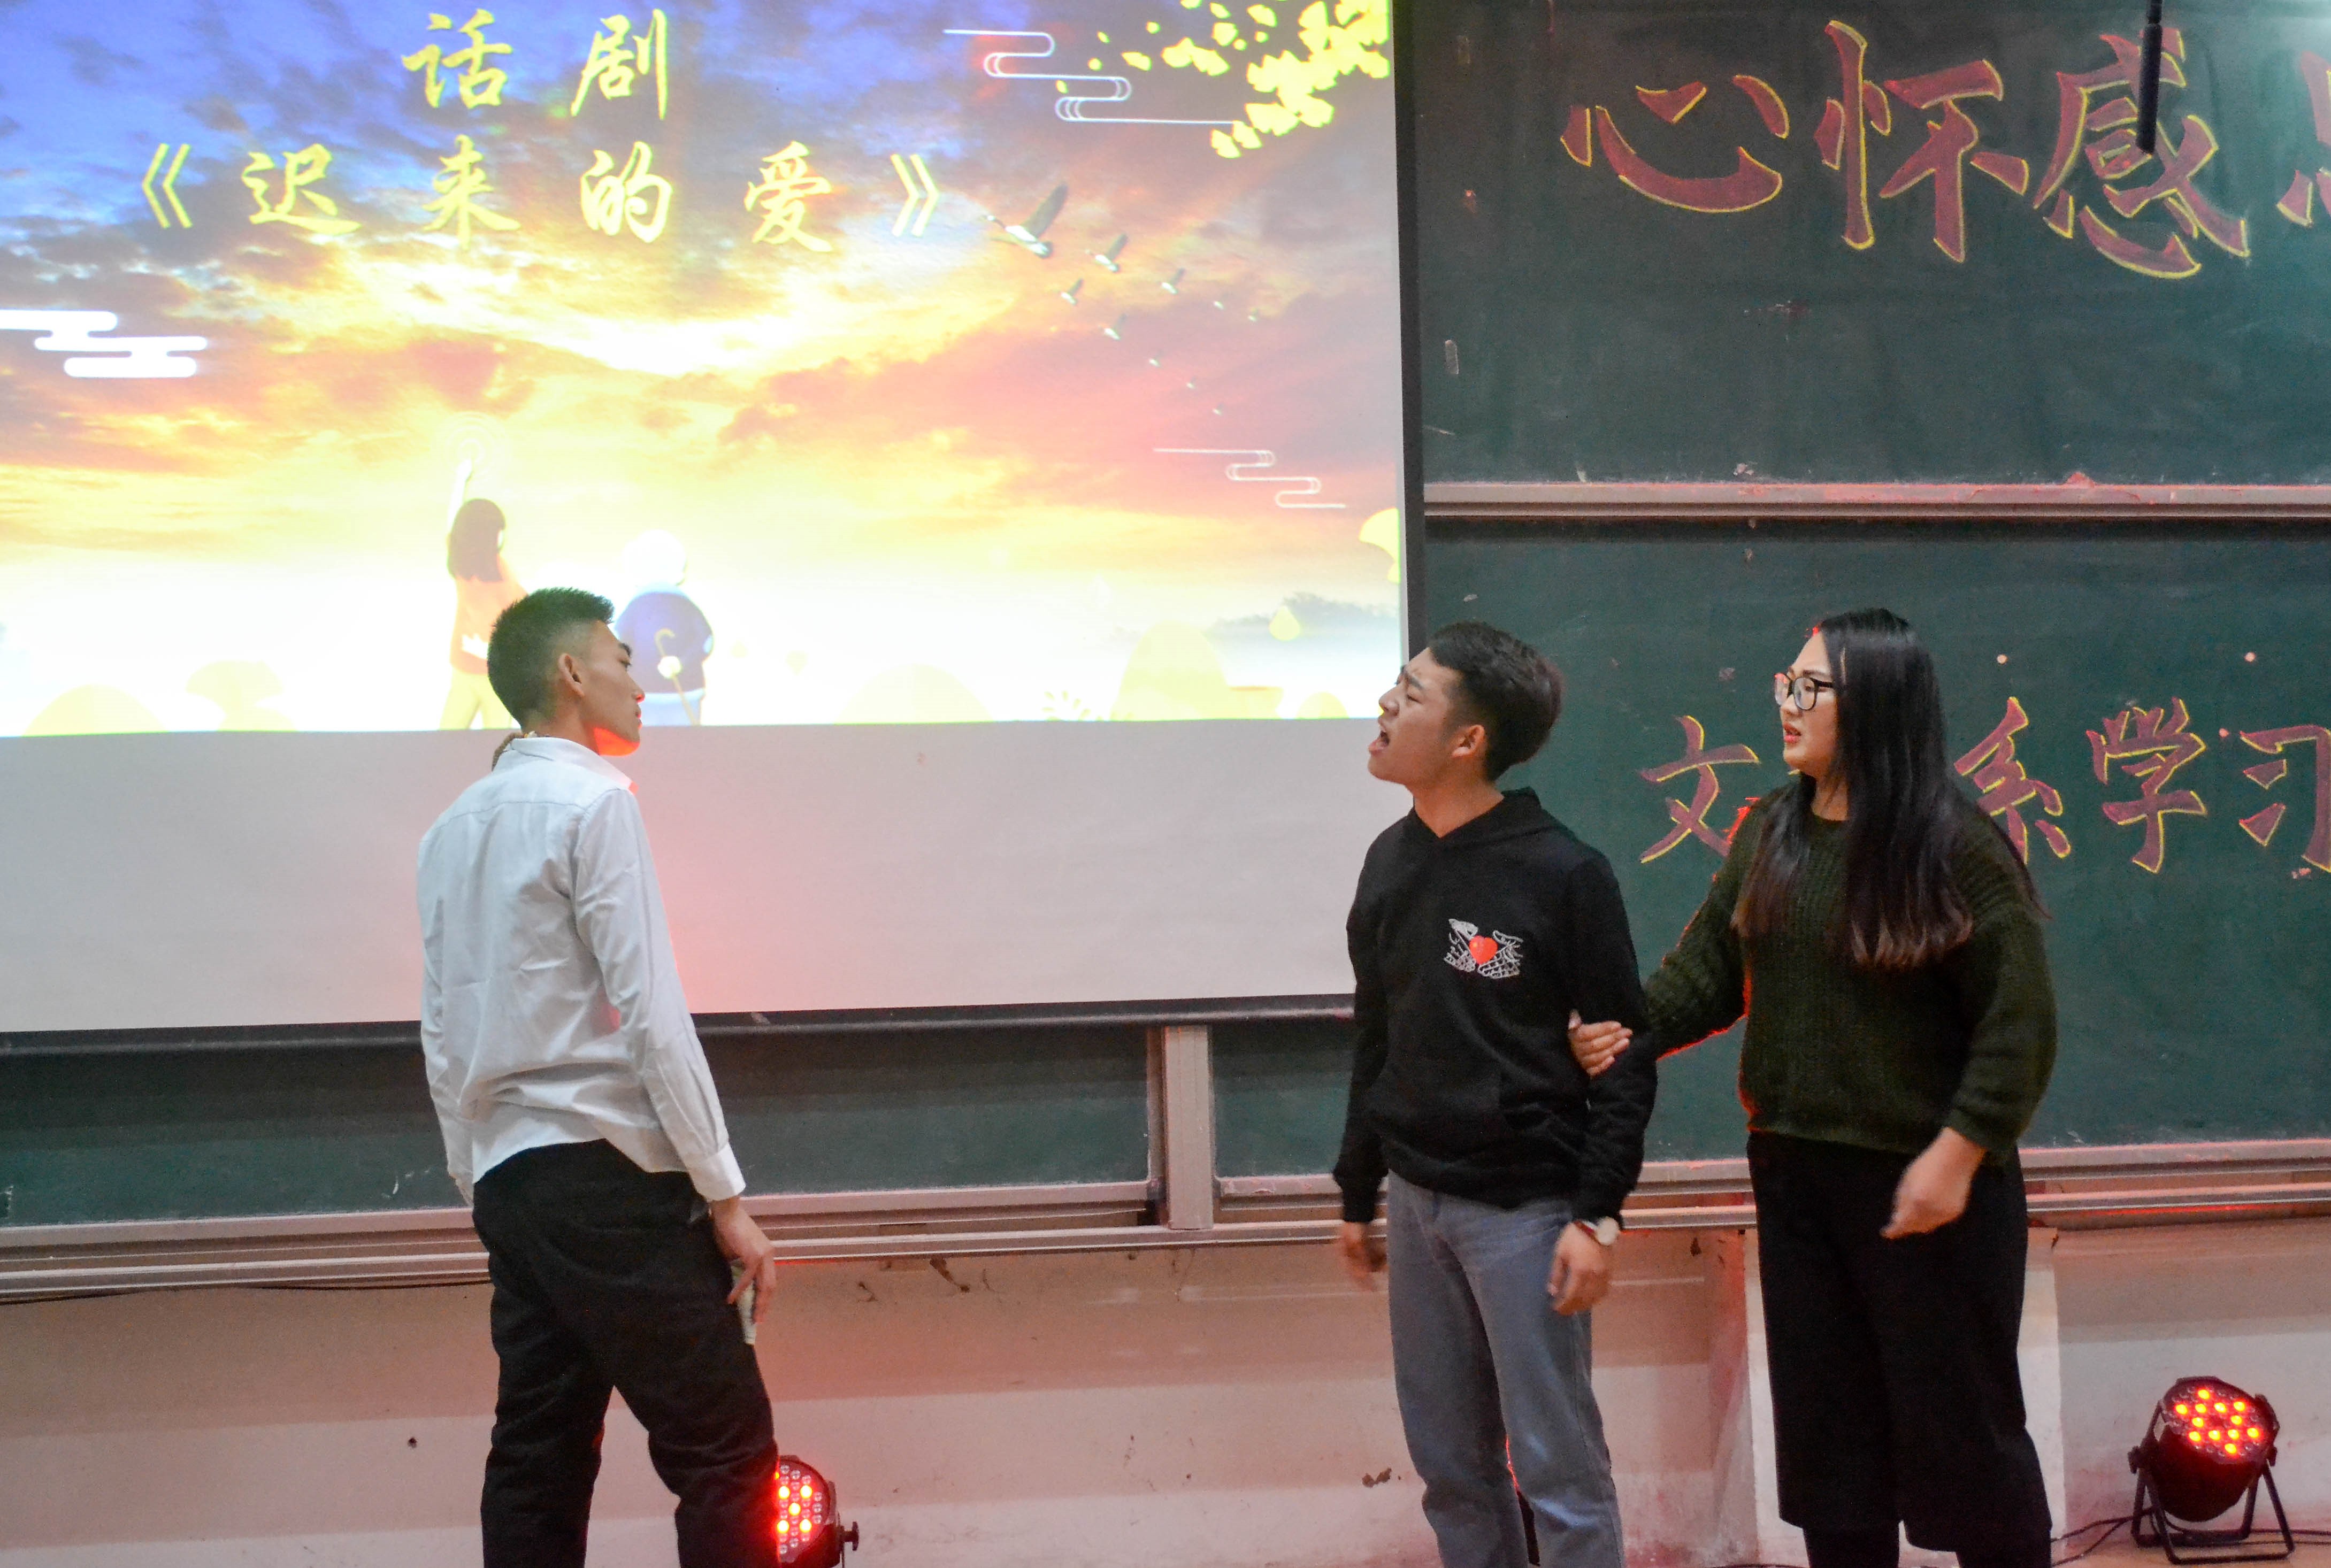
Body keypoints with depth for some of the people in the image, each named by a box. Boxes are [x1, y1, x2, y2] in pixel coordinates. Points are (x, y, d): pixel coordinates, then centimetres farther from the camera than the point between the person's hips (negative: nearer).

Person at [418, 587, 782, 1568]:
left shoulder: (454, 830, 16)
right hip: (610, 1178, -8)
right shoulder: (593, 803, -7)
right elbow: (649, 1011, -12)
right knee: (725, 1452, -6)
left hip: (507, 1183, 8)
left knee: (539, 1460, 8)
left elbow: (443, 1036, 16)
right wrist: (725, 1196, -10)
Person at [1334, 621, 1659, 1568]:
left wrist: (1598, 1213, -14)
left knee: (1557, 1467, 0)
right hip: (1417, 1202, 6)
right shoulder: (1391, 862, 8)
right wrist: (1358, 1194, 16)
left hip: (1526, 1208, -6)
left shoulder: (1562, 874, -11)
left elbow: (1625, 1054, -9)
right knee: (1450, 1466, 12)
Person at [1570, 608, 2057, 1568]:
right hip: (1794, 1169, 6)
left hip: (1922, 1183, -6)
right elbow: (1710, 968, 6)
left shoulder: (1953, 846, -12)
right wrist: (1631, 1029, -12)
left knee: (1961, 1424, 4)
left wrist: (1959, 1153, -18)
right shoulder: (1768, 836, 7)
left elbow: (2019, 1022, -14)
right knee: (1826, 1422, 13)